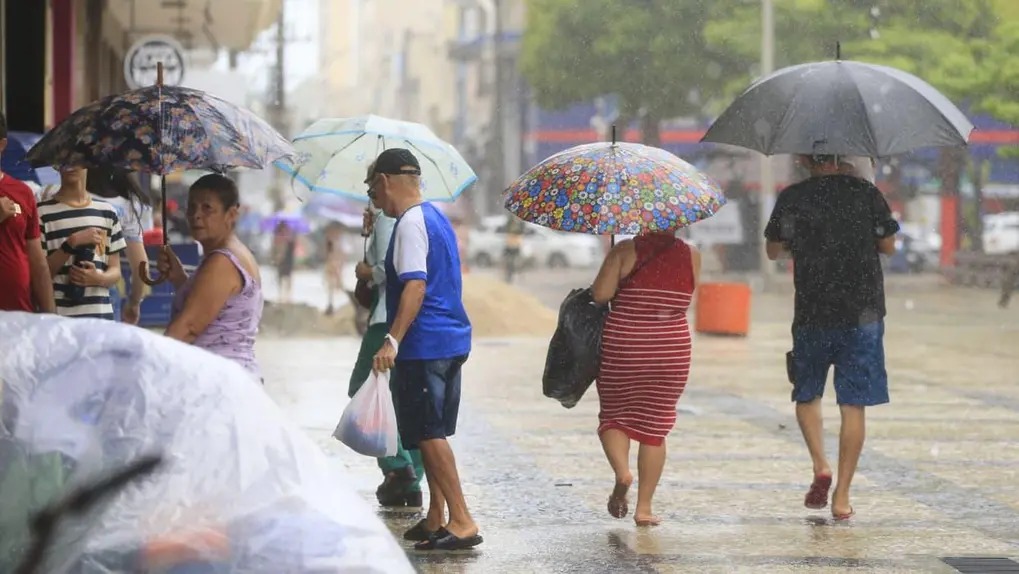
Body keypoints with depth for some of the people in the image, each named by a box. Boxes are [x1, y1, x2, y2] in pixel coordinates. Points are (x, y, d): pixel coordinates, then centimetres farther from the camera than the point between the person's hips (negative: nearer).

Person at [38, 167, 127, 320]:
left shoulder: (107, 212, 11)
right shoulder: (43, 213, -2)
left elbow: (115, 271, 12)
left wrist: (98, 278, -10)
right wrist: (71, 243, -17)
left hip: (101, 315, 4)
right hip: (58, 317, -4)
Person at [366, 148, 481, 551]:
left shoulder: (411, 224, -14)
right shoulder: (434, 217, 17)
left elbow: (415, 286, -25)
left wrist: (393, 340, -31)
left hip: (424, 344, -10)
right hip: (451, 340, 10)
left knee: (428, 434, -8)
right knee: (432, 434, 15)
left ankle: (462, 522, -11)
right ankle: (436, 519, 19)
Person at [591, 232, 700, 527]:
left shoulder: (626, 251, -9)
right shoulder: (691, 256, 0)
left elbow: (600, 294, -13)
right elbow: (683, 301, 11)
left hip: (622, 348, -2)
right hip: (672, 352, 2)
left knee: (614, 415, 16)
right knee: (655, 426, 11)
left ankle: (621, 471, -12)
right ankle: (644, 508, 10)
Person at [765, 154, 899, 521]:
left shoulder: (792, 198, -3)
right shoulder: (865, 192, -3)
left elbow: (773, 251, 9)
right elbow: (888, 246, 6)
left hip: (812, 315, 0)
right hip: (863, 313, 0)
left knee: (807, 396, 20)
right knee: (853, 405, 3)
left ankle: (820, 466, -1)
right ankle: (842, 496, 1)